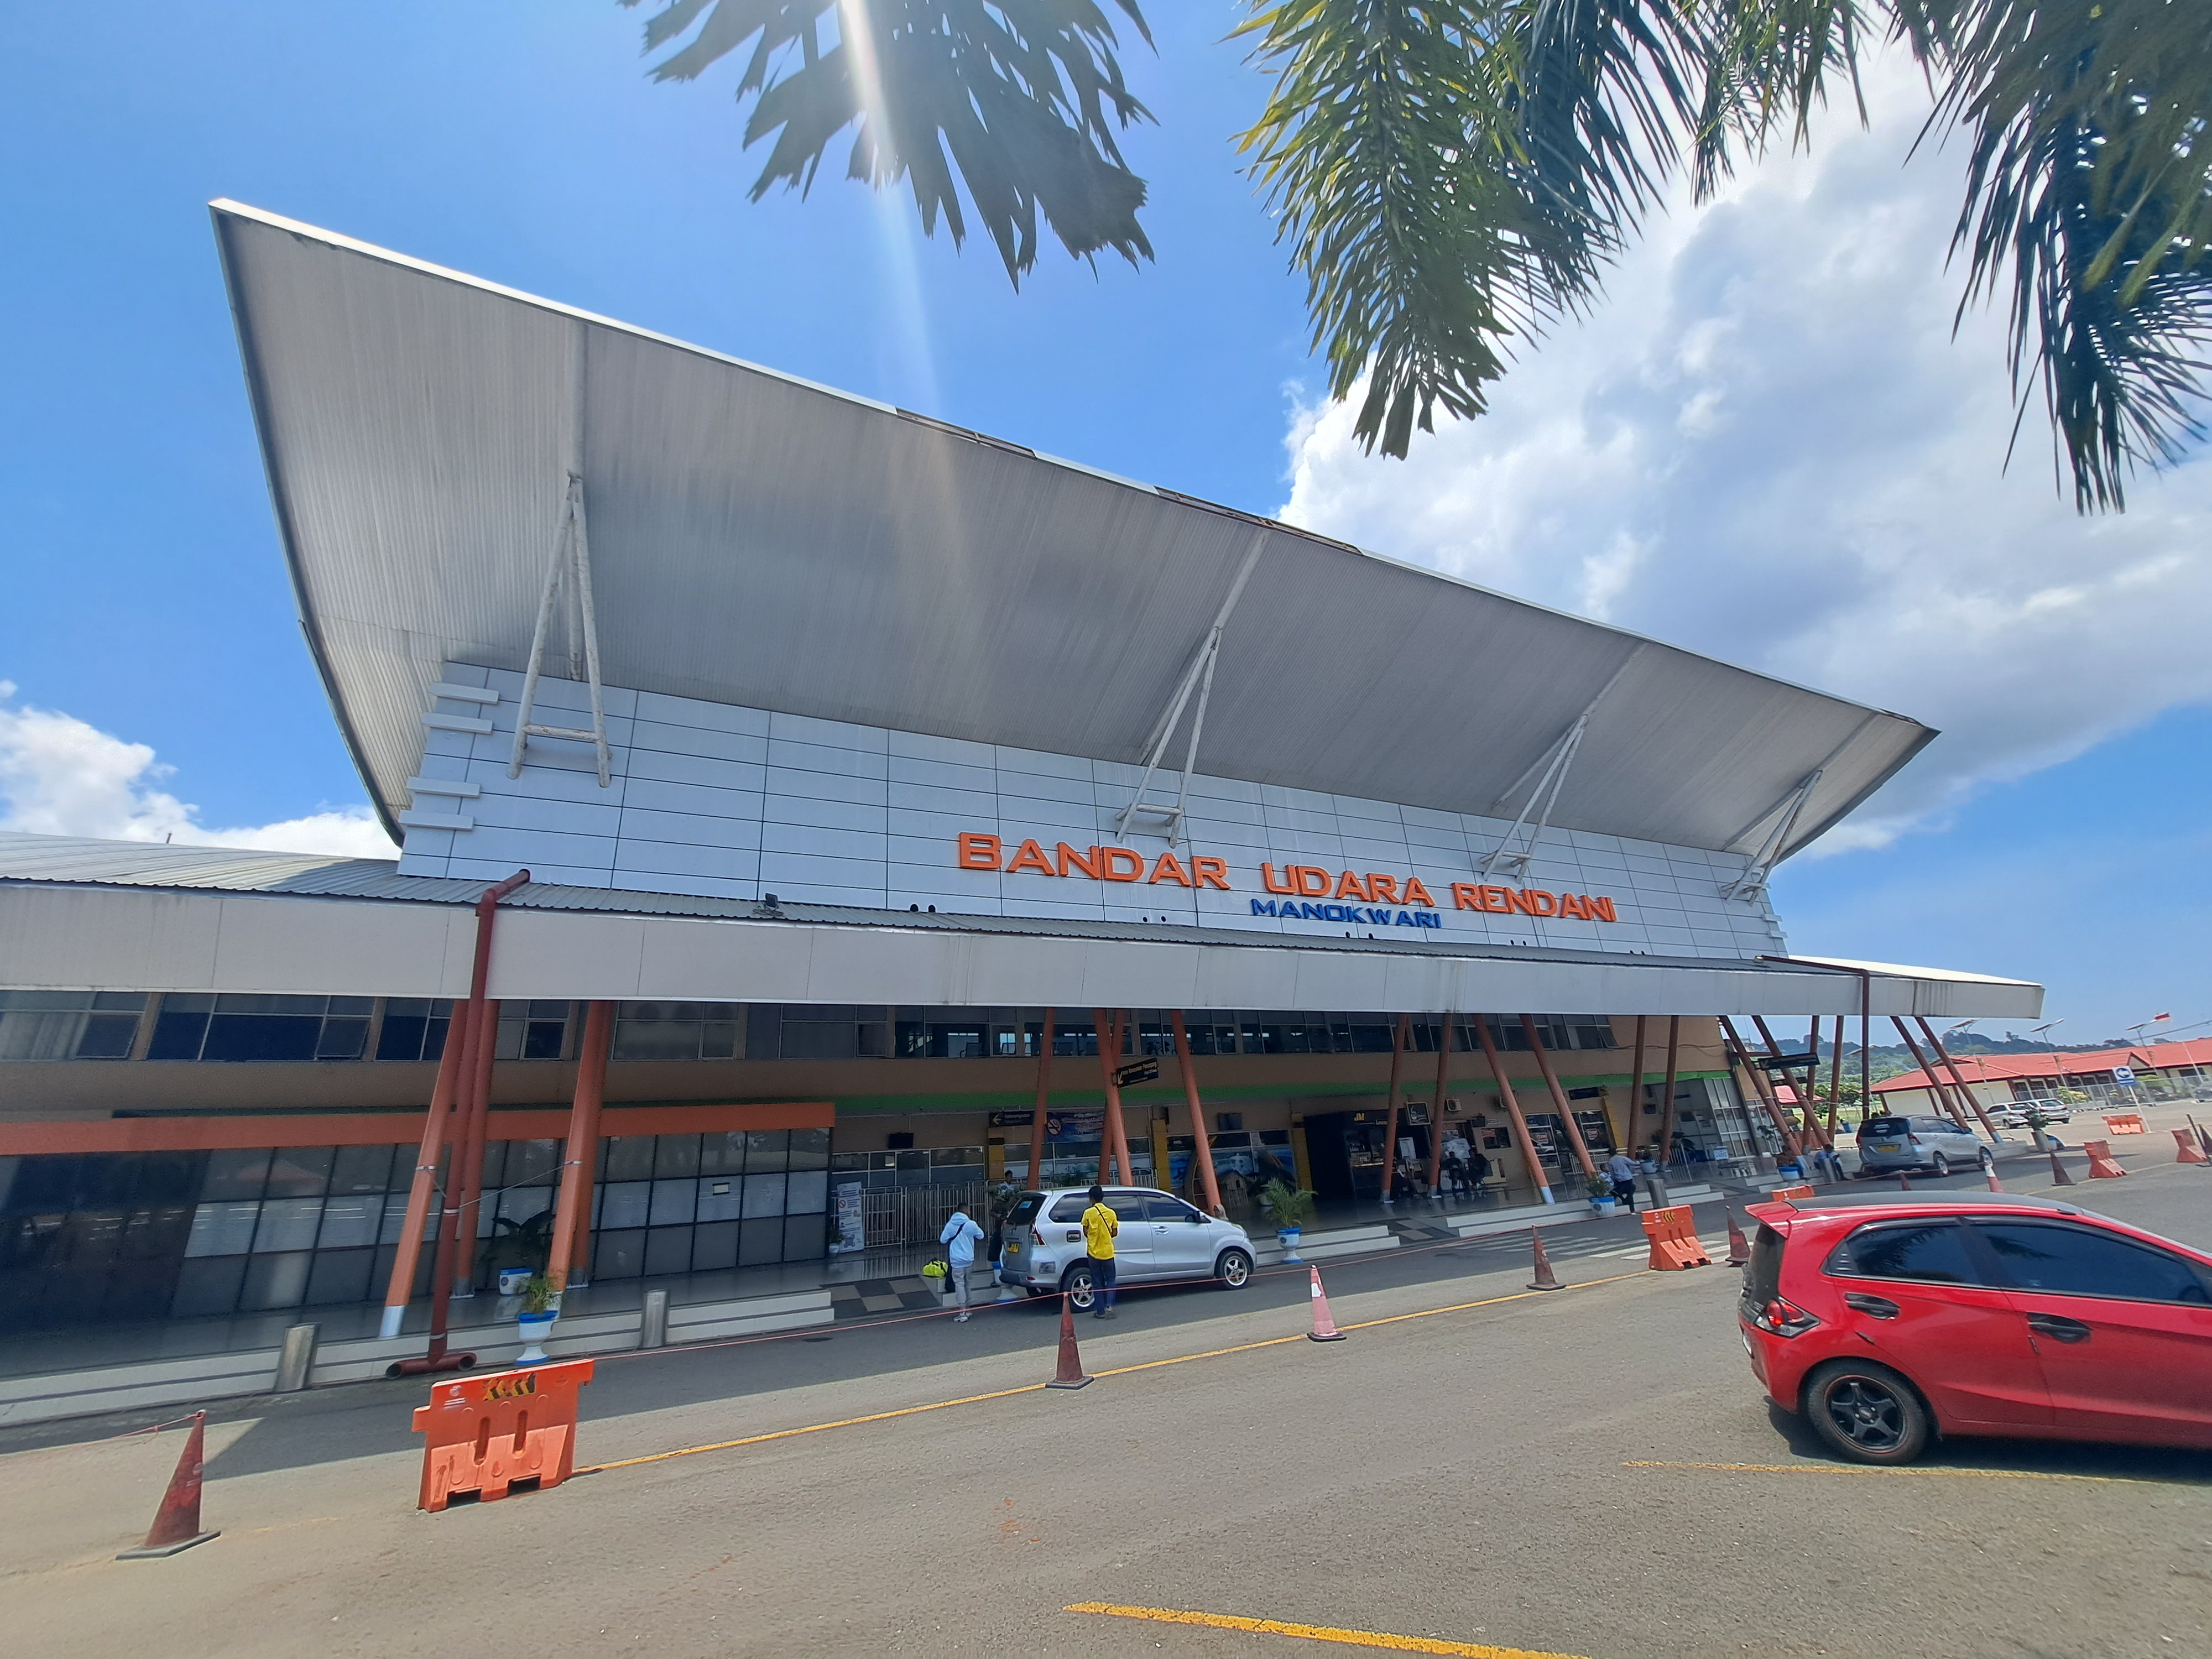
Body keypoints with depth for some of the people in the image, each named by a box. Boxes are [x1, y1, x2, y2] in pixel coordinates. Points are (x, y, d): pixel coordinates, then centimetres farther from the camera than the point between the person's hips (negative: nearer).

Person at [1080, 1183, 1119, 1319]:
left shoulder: (1088, 1213, -8)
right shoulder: (1111, 1213, -2)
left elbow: (1086, 1233, -3)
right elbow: (1115, 1233, 3)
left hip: (1094, 1252, -1)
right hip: (1108, 1252, 1)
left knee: (1098, 1282, 9)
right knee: (1110, 1280, 13)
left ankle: (1100, 1311, 8)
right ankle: (1109, 1305, -5)